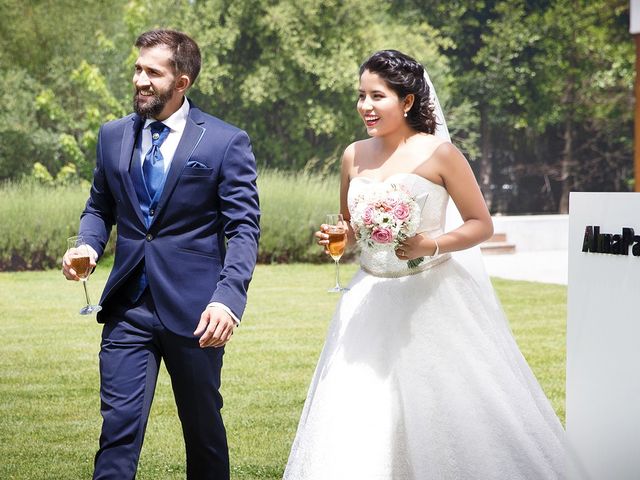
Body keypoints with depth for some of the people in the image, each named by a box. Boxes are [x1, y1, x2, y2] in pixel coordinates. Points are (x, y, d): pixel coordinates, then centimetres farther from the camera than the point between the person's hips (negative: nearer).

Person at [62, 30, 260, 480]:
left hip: (194, 309, -3)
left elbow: (243, 228, -9)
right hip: (128, 305, 3)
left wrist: (228, 298, -23)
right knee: (119, 425, -5)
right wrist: (88, 247, -4)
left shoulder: (226, 142, -5)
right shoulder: (113, 135, 8)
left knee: (204, 426, 11)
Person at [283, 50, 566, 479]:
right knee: (358, 419, -1)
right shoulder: (354, 156, 7)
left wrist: (432, 245, -19)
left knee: (453, 413, -1)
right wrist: (335, 240, -2)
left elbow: (482, 224, -4)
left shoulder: (439, 153, -7)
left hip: (435, 297, -4)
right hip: (373, 301, 4)